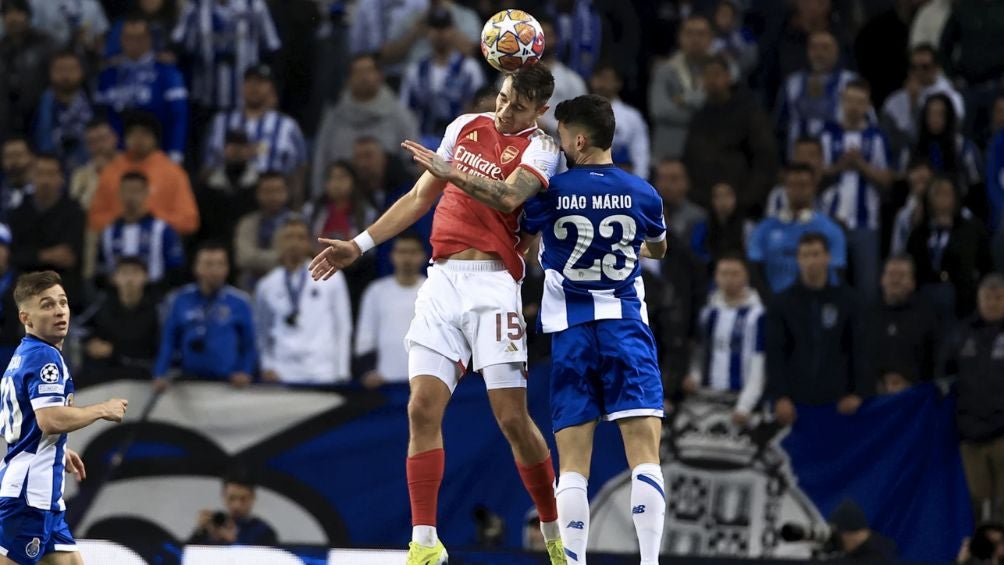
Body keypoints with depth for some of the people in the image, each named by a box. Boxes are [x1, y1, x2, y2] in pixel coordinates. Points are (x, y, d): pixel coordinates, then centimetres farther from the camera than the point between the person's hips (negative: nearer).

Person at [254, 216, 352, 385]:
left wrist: (342, 372, 5)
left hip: (321, 374, -1)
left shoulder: (331, 278, 6)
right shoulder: (267, 286, 10)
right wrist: (267, 367, 9)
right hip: (283, 375, 1)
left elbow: (343, 326, 9)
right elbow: (262, 332, 20)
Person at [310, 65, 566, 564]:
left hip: (492, 285, -5)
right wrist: (359, 246, 20)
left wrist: (451, 173, -31)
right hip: (442, 282, 5)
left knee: (512, 418, -8)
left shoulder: (539, 148, 0)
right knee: (422, 409, -6)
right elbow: (420, 198, 24)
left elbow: (509, 195, -20)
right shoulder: (465, 127, 17)